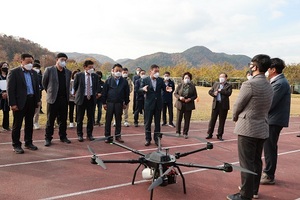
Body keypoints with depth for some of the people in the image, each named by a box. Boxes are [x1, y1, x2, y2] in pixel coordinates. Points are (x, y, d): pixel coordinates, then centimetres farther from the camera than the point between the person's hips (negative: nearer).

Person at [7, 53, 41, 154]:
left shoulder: (34, 73, 10)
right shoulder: (14, 72, -6)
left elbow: (37, 87, 15)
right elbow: (10, 89, -10)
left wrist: (38, 100, 8)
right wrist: (12, 104, -14)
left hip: (31, 101, 5)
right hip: (20, 102, -5)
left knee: (29, 124, 13)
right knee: (17, 125, 5)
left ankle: (28, 143, 26)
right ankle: (16, 145, 15)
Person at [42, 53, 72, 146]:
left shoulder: (68, 72, 8)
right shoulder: (49, 70, -4)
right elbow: (44, 83, 6)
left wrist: (66, 94, 13)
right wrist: (49, 92, 11)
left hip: (64, 99, 4)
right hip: (53, 99, -3)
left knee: (63, 120, 10)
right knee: (50, 120, 4)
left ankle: (63, 136, 22)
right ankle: (48, 138, 13)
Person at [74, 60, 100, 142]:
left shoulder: (95, 76, 3)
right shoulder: (79, 75, -3)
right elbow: (75, 86, 9)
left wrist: (97, 93, 4)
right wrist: (77, 94, 9)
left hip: (91, 99, 2)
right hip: (81, 98, -2)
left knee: (91, 118, 7)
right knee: (80, 118, 7)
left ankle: (89, 134, 20)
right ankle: (79, 134, 20)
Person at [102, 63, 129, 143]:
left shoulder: (124, 81, 3)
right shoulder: (108, 80, 0)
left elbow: (127, 93, 7)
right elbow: (104, 92, 1)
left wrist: (126, 103, 5)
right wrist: (104, 103, -2)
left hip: (119, 103, 1)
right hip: (110, 103, -1)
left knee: (118, 120, 9)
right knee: (108, 120, 4)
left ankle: (117, 135, 20)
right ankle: (107, 136, 13)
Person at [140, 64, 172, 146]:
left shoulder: (160, 80, 4)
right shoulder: (145, 80, -4)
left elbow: (163, 88, 1)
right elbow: (140, 89, -8)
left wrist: (166, 89, -23)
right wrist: (143, 89, -32)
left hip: (158, 104, 2)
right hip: (149, 104, -2)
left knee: (157, 122, 9)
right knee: (147, 122, 5)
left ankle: (156, 139, 20)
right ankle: (148, 139, 18)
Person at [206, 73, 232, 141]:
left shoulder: (229, 85, 3)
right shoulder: (216, 84, 15)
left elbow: (229, 93, -13)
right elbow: (210, 91, 11)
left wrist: (220, 90, -12)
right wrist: (214, 93, -9)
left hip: (224, 105, -2)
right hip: (216, 104, 3)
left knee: (222, 121, 4)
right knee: (212, 119, 4)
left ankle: (220, 135, 13)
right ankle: (210, 134, 12)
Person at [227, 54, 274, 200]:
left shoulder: (249, 84, -17)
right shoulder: (269, 86, 9)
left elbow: (237, 105, -10)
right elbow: (264, 108, 14)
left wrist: (235, 118, 10)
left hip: (248, 128, -8)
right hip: (262, 128, 9)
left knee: (246, 163, 0)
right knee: (256, 161, 18)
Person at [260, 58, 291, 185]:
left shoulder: (280, 83, -19)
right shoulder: (277, 81, 12)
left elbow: (270, 103, -21)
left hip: (274, 120, -10)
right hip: (272, 119, 10)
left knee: (270, 148, 0)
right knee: (269, 148, 18)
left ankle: (269, 176, 12)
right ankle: (268, 172, 31)